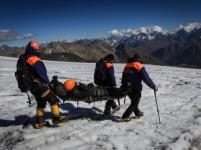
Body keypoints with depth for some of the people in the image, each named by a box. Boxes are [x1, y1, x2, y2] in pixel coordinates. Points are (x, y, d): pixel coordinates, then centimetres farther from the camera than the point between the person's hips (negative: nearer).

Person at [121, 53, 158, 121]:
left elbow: (123, 79, 16)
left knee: (134, 101, 25)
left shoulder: (126, 66, 9)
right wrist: (154, 86, -6)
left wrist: (124, 88, 27)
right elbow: (146, 79, -15)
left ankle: (137, 113, 41)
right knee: (134, 103, 8)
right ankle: (125, 116, 4)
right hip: (136, 89, -6)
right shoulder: (140, 67, -10)